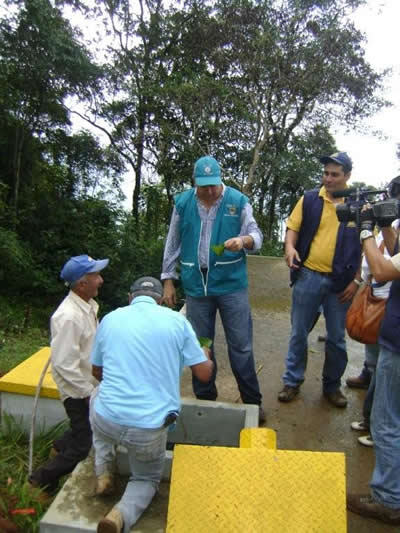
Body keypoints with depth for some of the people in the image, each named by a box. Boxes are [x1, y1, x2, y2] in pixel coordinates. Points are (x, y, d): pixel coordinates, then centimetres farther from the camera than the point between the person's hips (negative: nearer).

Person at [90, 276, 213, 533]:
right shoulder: (177, 320, -2)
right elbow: (204, 374, 2)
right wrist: (206, 357, 25)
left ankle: (104, 473, 26)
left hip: (107, 420, 1)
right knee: (147, 478, 29)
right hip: (150, 427, -1)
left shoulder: (110, 319, 5)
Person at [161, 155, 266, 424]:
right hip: (196, 287, 2)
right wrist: (168, 280, 8)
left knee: (241, 346, 5)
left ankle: (252, 401, 23)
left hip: (232, 285, -2)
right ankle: (205, 399, 31)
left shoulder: (238, 201, -3)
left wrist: (244, 240, -27)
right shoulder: (183, 203, 2)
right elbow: (173, 244, 8)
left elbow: (256, 236, -3)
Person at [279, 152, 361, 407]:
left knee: (337, 338, 12)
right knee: (299, 333, 10)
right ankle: (293, 381, 26)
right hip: (308, 276, 0)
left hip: (341, 282, 0)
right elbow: (293, 227, 6)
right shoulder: (309, 199, 2)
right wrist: (290, 247, -17)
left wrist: (356, 280, -4)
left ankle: (332, 385, 30)